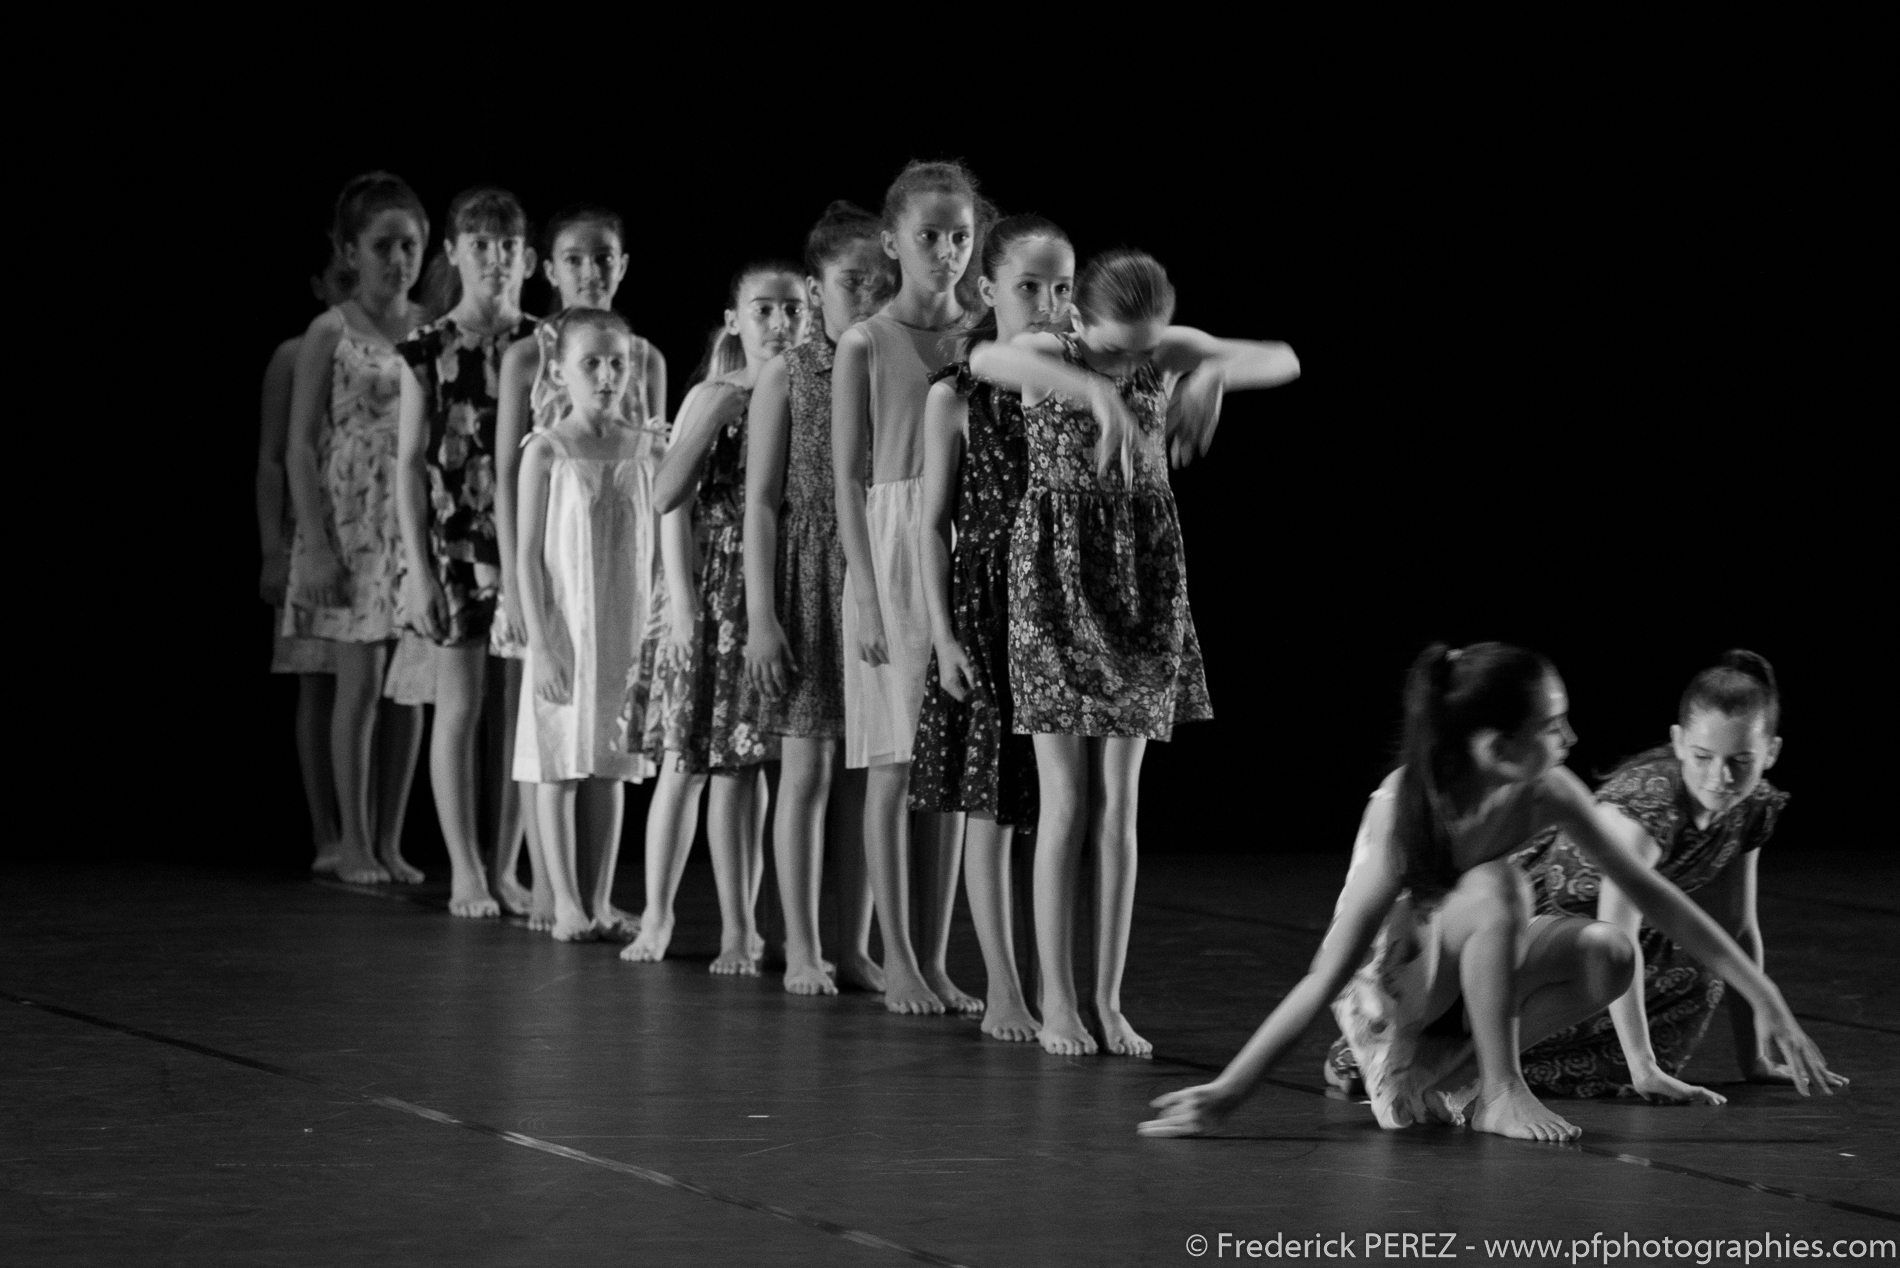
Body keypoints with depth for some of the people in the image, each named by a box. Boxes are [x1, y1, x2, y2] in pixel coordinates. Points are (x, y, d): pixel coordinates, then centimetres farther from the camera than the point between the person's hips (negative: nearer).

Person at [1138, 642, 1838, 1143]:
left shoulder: (1545, 793, -17)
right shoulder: (1402, 817, -32)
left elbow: (1652, 894, -10)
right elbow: (1325, 978, -32)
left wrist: (1768, 1001, -11)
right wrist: (1226, 1093, -37)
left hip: (1462, 970, 6)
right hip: (1384, 991, -6)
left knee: (1608, 953, -19)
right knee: (1493, 888, -34)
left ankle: (1444, 1073, -6)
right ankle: (1499, 1093, -22)